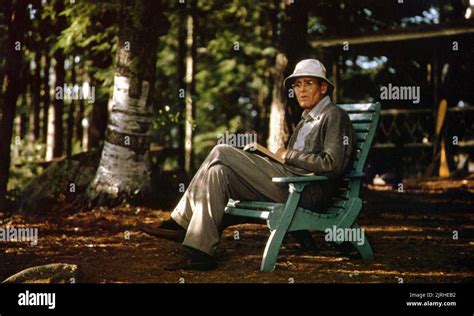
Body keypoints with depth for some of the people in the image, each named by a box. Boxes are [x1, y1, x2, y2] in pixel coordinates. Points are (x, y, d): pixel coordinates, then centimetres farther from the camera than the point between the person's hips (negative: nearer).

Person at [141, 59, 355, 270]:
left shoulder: (335, 116, -2)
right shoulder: (306, 120, 27)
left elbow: (333, 164, -16)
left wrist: (289, 155, -9)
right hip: (286, 186, 9)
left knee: (221, 152, -13)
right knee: (218, 173, -6)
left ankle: (181, 221, -6)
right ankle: (201, 251, -12)